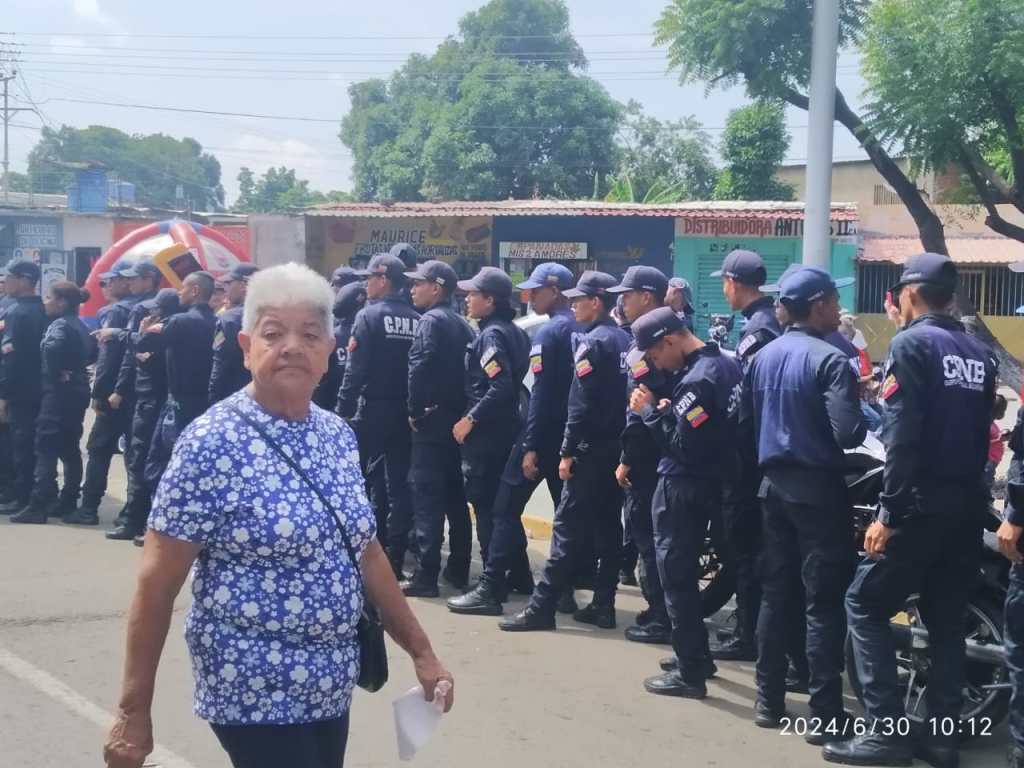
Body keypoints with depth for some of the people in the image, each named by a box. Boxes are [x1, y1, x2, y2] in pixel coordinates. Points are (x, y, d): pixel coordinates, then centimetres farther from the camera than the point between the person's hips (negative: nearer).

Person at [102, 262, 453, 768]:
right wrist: (134, 711, -14)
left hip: (331, 685, 7)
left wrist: (420, 649, 13)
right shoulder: (211, 444, -15)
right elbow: (156, 583, -14)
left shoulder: (338, 435, 4)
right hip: (255, 692, -6)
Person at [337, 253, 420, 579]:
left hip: (373, 411, -4)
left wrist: (343, 410, -11)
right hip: (405, 413, 4)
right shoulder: (416, 320, 5)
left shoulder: (369, 316, -9)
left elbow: (355, 370, -14)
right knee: (399, 484, 7)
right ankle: (395, 557, 7)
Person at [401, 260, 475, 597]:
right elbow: (467, 369, 13)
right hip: (458, 418, 8)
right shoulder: (462, 323, 15)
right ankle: (458, 570, 20)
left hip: (433, 420, -8)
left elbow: (419, 368, -21)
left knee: (427, 497, -6)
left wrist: (415, 412, -11)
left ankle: (425, 576, -6)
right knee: (455, 496, 13)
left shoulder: (431, 320, -10)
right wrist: (461, 411, 10)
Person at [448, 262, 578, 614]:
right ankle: (565, 589, 17)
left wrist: (530, 446, -19)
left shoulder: (548, 332, -13)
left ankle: (490, 589, -6)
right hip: (569, 436, 8)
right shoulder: (581, 328, 9)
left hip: (544, 434, -8)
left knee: (506, 508, -4)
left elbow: (541, 394, -18)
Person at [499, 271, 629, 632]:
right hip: (618, 447, 8)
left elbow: (580, 405, -17)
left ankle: (542, 607, -4)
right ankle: (603, 605, 13)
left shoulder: (592, 342, -13)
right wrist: (623, 445, 14)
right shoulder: (625, 340, 11)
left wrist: (567, 451, -14)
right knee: (608, 526, 10)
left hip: (592, 449, -8)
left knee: (568, 527, -6)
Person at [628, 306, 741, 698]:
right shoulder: (724, 362, 7)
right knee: (686, 571, 21)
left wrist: (651, 411, -15)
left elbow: (684, 446, -25)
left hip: (682, 488, -10)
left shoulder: (697, 380, -23)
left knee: (675, 575, -1)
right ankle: (697, 655, 32)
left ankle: (690, 672, 4)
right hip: (708, 482, 10)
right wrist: (669, 410, 1)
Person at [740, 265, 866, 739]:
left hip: (774, 486, 7)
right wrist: (864, 416, -2)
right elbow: (847, 433, -22)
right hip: (818, 488, -7)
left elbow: (746, 421, 12)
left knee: (775, 594, 13)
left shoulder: (761, 357, 8)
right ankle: (825, 714, -1)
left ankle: (769, 700, 18)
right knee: (824, 602, -3)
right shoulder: (829, 360, -15)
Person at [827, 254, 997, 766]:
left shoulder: (911, 344, -9)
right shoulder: (979, 353, 13)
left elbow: (903, 436, -17)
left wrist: (889, 512, -16)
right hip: (967, 505, 7)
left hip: (922, 504, -7)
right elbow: (980, 433, 15)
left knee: (865, 606, 1)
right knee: (947, 618, 12)